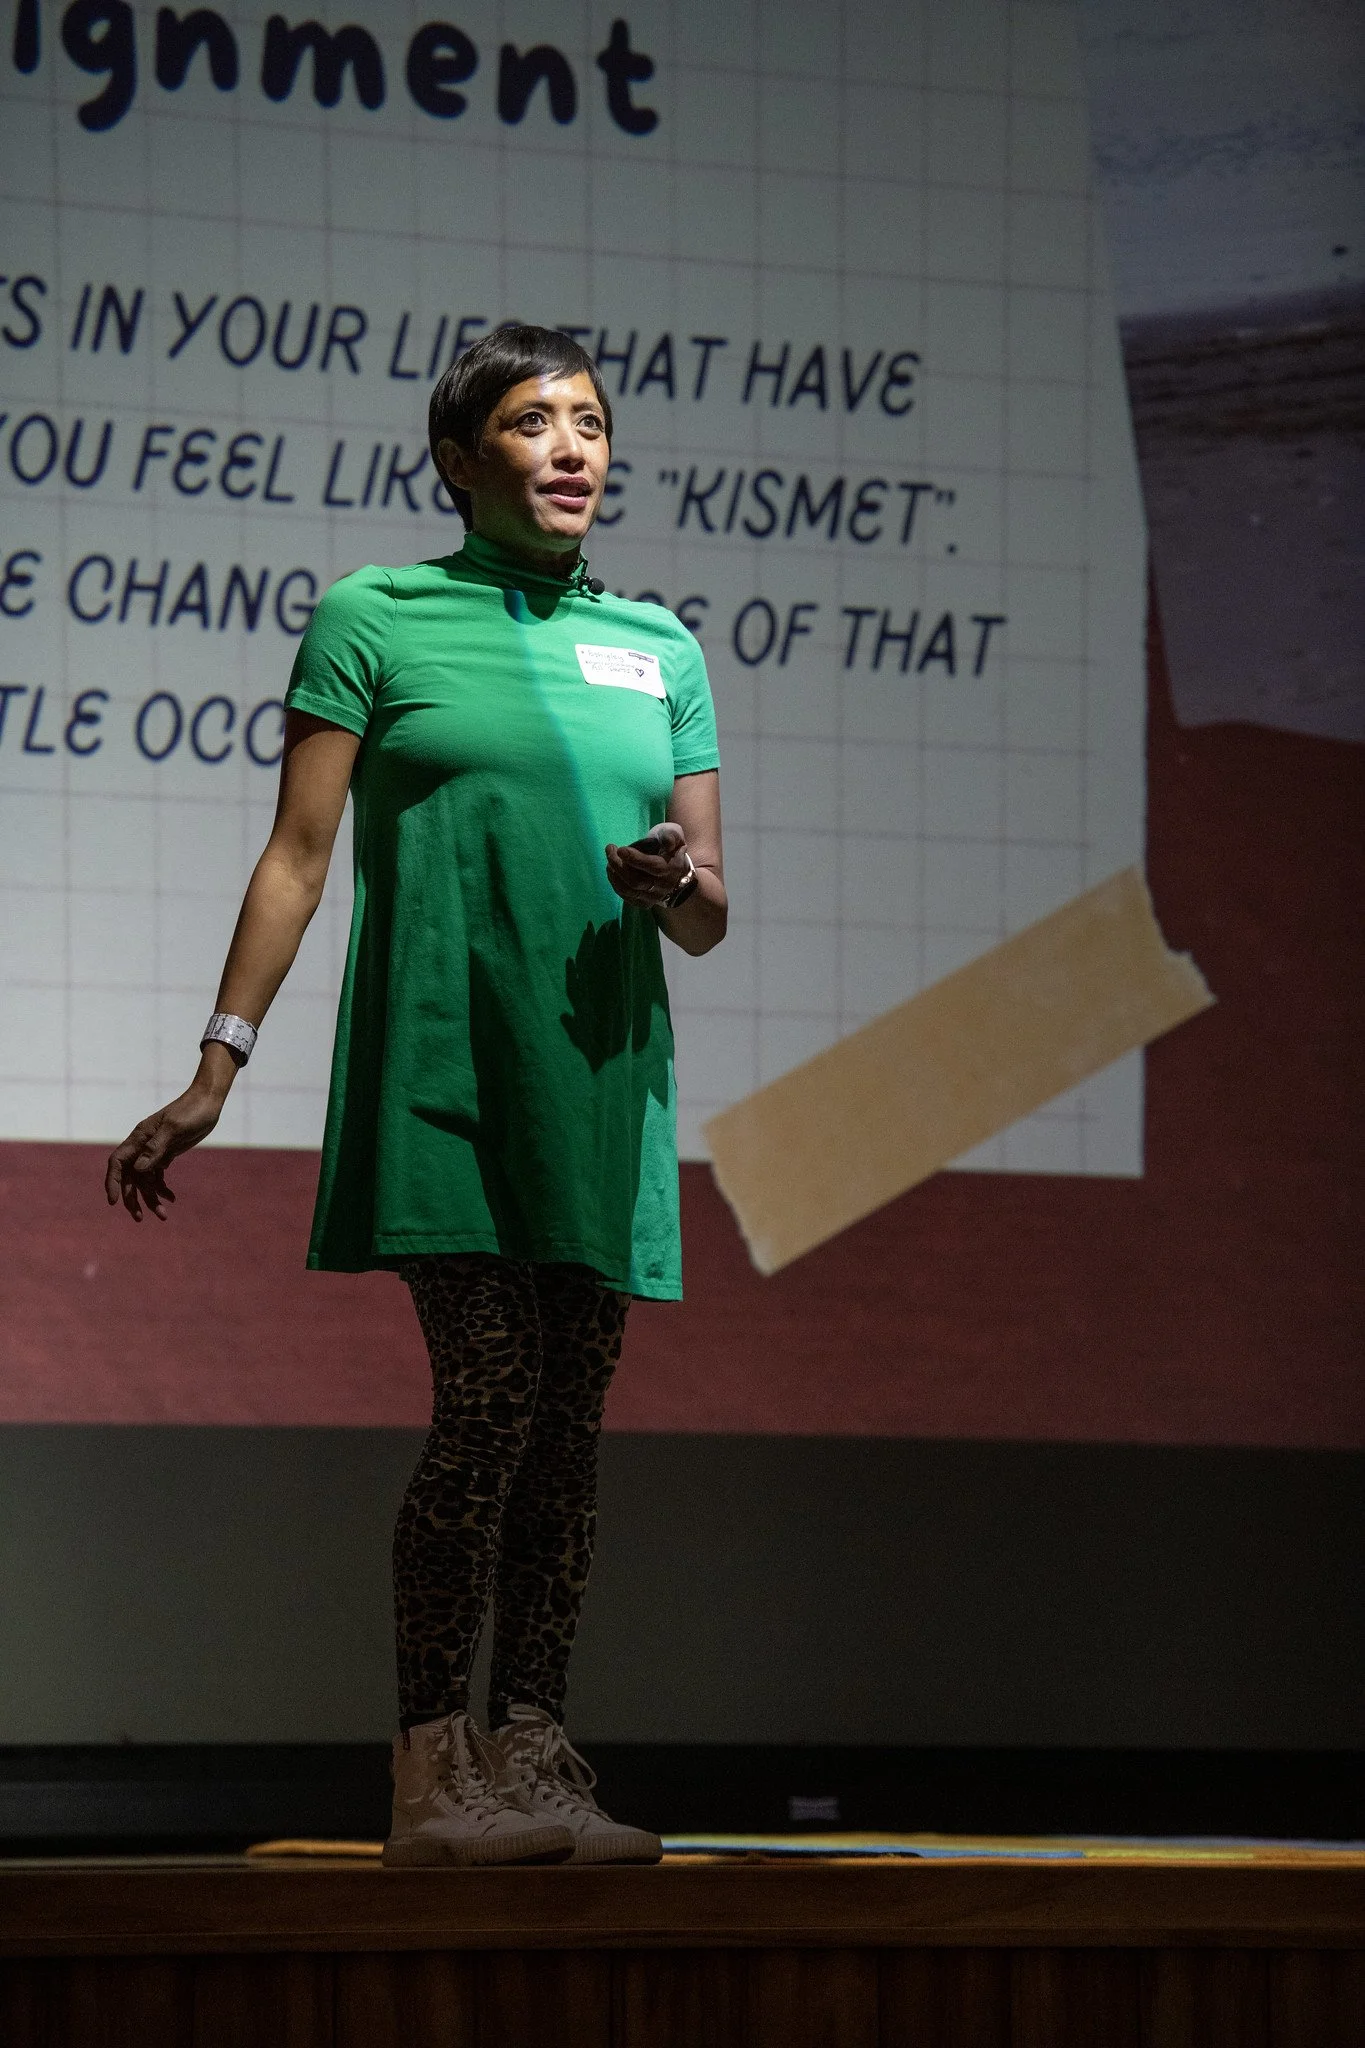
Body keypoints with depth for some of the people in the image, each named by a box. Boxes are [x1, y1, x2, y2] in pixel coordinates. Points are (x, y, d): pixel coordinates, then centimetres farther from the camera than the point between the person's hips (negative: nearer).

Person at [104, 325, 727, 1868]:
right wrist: (216, 1070, -4)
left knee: (567, 1420, 2)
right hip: (442, 1067, -5)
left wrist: (679, 885, -9)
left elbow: (709, 915, 15)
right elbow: (298, 857, 2)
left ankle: (529, 1759, 6)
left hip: (600, 1074, 5)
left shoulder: (658, 648, 15)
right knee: (489, 1397, -14)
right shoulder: (376, 620, 3)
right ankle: (431, 1779, -11)